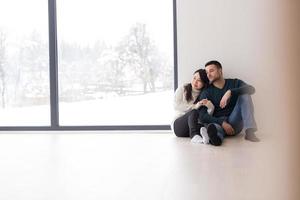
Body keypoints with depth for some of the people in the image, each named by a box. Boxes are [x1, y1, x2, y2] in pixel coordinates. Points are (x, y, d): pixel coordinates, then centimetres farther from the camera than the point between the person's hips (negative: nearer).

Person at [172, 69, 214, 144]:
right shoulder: (182, 89, 6)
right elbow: (176, 106, -9)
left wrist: (210, 107, -24)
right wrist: (195, 106, -16)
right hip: (178, 125, -2)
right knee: (194, 112, -33)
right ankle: (195, 135, -56)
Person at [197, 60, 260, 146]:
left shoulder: (234, 83, 10)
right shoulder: (206, 92, 5)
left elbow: (251, 89, -11)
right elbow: (202, 116, -8)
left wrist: (230, 92, -25)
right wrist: (222, 123, -23)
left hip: (235, 123, 2)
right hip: (218, 122, -1)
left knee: (245, 94, -17)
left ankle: (249, 131, -32)